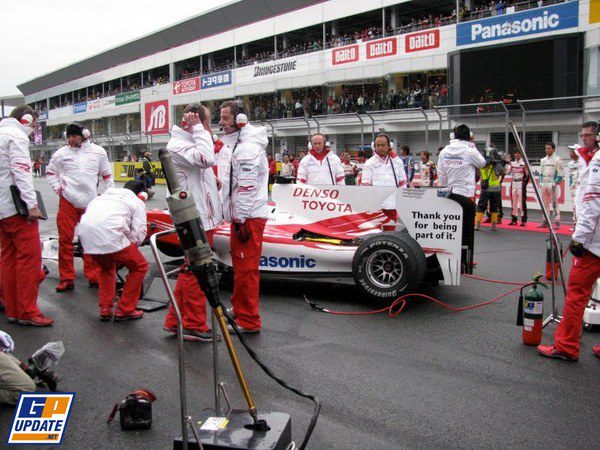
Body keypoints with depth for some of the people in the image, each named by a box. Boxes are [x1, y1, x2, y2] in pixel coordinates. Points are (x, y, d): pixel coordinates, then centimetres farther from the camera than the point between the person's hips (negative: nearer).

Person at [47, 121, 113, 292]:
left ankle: (93, 276, 17)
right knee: (65, 239, 0)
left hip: (91, 203, 0)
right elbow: (50, 172, 16)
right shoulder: (61, 153, 2)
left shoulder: (98, 152, 4)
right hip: (68, 202, 0)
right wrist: (57, 188, 2)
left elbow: (107, 174, 13)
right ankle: (67, 278, 10)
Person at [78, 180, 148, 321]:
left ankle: (105, 309, 26)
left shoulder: (104, 195, 34)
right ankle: (124, 311, 15)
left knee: (107, 267, 33)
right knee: (140, 267, 13)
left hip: (86, 236, 6)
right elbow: (139, 234, 4)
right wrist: (127, 246, 23)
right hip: (109, 235, -6)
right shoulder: (137, 202, 16)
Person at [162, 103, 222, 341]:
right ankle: (194, 325, 9)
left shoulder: (190, 142, 17)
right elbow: (206, 160, -30)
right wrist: (198, 130, -21)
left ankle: (176, 320, 25)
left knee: (191, 269, 15)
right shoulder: (177, 144, -15)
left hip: (202, 216, 10)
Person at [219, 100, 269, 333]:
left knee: (246, 268, -5)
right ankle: (239, 308, 34)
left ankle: (249, 322, 2)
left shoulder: (247, 147, -18)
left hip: (247, 217, -11)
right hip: (243, 215, 11)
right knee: (240, 264, 20)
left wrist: (242, 220, -21)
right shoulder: (240, 143, 17)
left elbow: (247, 188, -23)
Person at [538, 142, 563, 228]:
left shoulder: (557, 160, -3)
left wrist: (555, 183, -13)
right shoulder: (543, 160, 15)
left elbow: (560, 174, -6)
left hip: (552, 185, -6)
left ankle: (557, 222, -9)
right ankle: (546, 221, 14)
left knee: (554, 203, -10)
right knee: (545, 203, 8)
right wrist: (540, 182, 8)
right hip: (544, 184, 6)